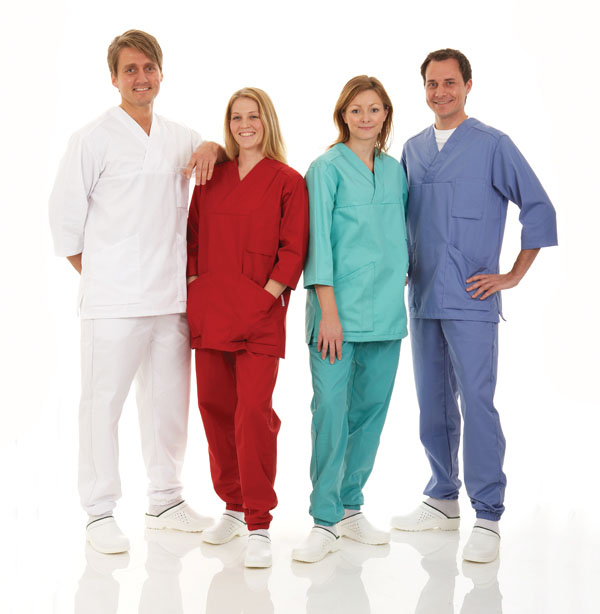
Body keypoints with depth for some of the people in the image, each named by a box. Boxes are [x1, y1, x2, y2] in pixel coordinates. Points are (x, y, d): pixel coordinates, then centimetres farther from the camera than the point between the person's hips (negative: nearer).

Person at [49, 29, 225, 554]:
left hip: (171, 295, 5)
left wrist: (213, 149, 2)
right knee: (103, 402, -2)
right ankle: (100, 512, 8)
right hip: (114, 296, -5)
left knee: (169, 401, 11)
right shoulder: (95, 138, -1)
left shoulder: (179, 138, 13)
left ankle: (165, 500, 24)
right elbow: (65, 210, 0)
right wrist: (92, 273, 2)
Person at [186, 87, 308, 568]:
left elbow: (294, 250, -3)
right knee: (215, 409, 9)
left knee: (254, 412, -12)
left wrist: (265, 295, -11)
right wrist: (195, 286, 6)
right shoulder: (211, 177, 12)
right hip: (209, 311, 5)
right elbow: (193, 237, 17)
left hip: (260, 315, -5)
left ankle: (259, 526, -2)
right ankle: (234, 507, 26)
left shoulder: (288, 181, 1)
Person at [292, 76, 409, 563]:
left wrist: (401, 278, 13)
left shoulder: (395, 171, 13)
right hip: (339, 307, -6)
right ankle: (325, 522, -1)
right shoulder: (327, 168, -3)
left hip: (387, 311, 6)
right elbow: (317, 241, -9)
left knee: (371, 409, 9)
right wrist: (329, 310, -14)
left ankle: (350, 508, 21)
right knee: (331, 409, -7)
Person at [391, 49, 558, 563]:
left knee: (477, 403, -9)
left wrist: (513, 275, -6)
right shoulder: (413, 149, 14)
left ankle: (488, 517, -2)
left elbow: (539, 209, -4)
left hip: (471, 300, -6)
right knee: (433, 404, 11)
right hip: (423, 299, 6)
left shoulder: (492, 145, -3)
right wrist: (404, 266, 14)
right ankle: (443, 500, 25)